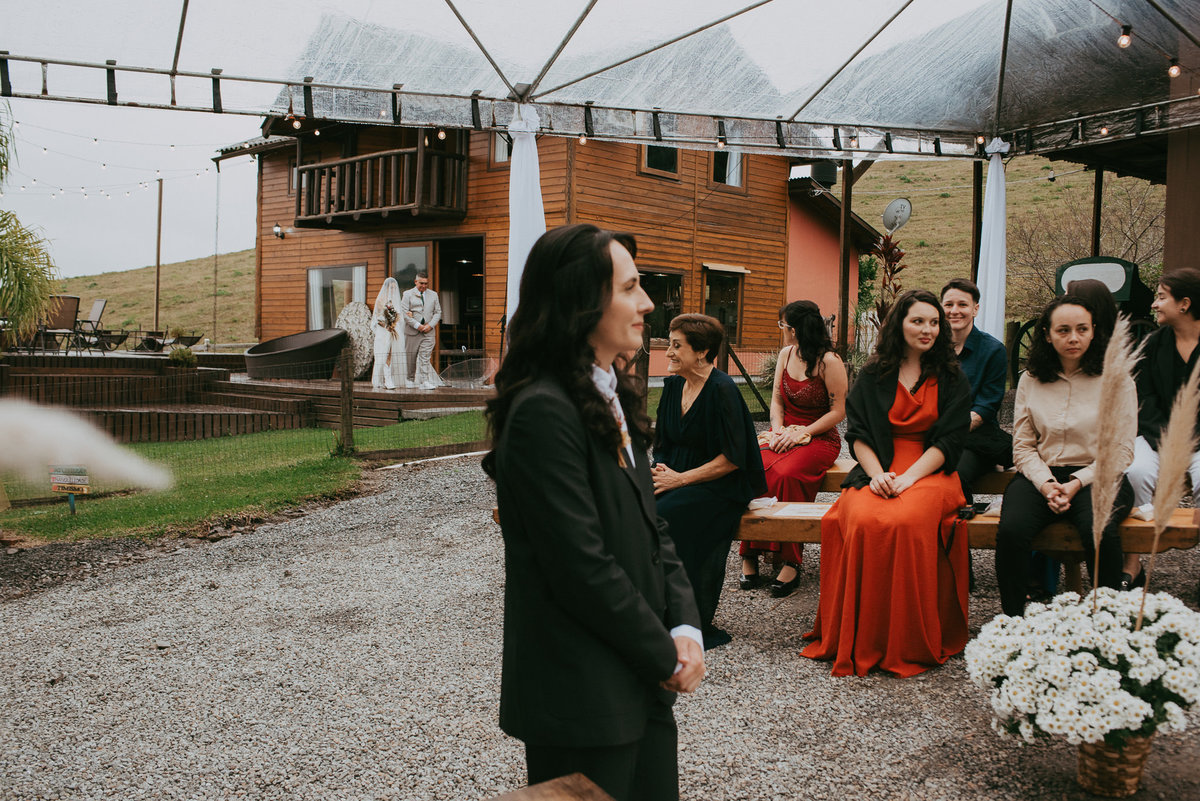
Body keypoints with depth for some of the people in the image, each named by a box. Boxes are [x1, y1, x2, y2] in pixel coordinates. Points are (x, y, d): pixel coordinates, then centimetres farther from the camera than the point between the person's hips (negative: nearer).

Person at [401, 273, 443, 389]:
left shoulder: (433, 295, 13)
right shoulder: (407, 294, 2)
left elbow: (438, 312, 12)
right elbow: (403, 313, -6)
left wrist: (430, 325, -5)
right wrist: (417, 325, -13)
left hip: (428, 331, 1)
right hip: (412, 331, -1)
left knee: (425, 357, -7)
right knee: (410, 357, 7)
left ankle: (425, 381, -10)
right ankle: (410, 379, 23)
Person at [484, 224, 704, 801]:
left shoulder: (612, 397, 9)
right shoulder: (542, 412, -21)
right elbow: (583, 569, -23)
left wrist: (685, 627, -3)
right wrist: (665, 656, -12)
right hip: (581, 701, -8)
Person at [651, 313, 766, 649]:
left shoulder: (722, 389, -14)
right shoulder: (673, 384, 9)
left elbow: (732, 458, -15)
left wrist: (680, 479, -17)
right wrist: (659, 469, -3)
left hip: (722, 485, -7)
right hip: (677, 475, 7)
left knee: (664, 515, -29)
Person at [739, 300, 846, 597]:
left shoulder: (829, 361, -6)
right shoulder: (786, 355, 14)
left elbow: (838, 411, -7)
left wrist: (802, 433, -16)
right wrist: (779, 430, -3)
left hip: (820, 438, -5)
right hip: (785, 433, 5)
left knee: (786, 474, -36)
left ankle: (791, 562, -26)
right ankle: (749, 555, -24)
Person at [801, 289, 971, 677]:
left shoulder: (952, 379, 11)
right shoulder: (873, 375, 13)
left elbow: (949, 440, 2)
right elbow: (857, 433, 8)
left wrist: (907, 478, -13)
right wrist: (877, 473, -12)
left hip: (929, 471, -1)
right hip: (878, 470, 1)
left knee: (905, 522, -35)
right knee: (863, 522, -33)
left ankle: (908, 646, -22)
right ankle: (859, 642, -20)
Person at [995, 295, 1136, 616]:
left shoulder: (1116, 380, 3)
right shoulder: (1030, 381, 9)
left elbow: (1120, 451, 1)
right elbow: (1023, 446, 9)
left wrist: (1077, 482, -13)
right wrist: (1045, 483, -9)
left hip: (1097, 477, -1)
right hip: (1040, 476, 2)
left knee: (1100, 532, -34)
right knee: (1010, 532, -29)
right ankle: (1013, 623, -13)